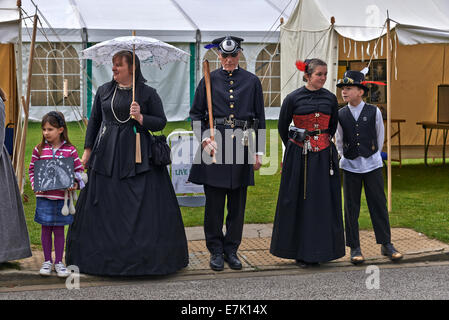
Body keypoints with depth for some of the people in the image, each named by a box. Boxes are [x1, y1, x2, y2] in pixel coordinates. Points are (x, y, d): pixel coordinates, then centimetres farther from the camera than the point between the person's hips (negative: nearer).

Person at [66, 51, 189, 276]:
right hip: (107, 153, 3)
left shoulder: (148, 93, 1)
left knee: (144, 205, -4)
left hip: (137, 154, -3)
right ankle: (105, 256, 16)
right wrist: (87, 151, 10)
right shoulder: (103, 91, 10)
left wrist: (140, 118, -15)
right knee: (104, 206, 4)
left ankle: (146, 257, 6)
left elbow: (161, 122, 2)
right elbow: (94, 121, 14)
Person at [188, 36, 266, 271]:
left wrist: (258, 152, 6)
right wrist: (204, 139, -7)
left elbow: (260, 118, 10)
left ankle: (231, 250, 18)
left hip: (242, 144, 1)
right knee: (214, 202, 1)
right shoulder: (209, 80, 6)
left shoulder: (252, 81, 8)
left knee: (237, 203, 6)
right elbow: (195, 114, 8)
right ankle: (216, 251, 13)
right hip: (215, 144, -1)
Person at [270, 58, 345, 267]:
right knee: (299, 202, 2)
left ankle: (317, 251, 14)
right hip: (299, 157, -3)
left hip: (324, 156, 3)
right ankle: (299, 252, 12)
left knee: (323, 202, 4)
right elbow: (282, 127, 7)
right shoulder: (293, 98, -3)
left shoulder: (330, 98, 5)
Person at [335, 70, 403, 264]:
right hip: (350, 167, 1)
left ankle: (386, 244, 16)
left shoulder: (374, 112, -3)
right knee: (351, 208, 4)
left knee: (378, 205, 4)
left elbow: (380, 137, 9)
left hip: (372, 164, -1)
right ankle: (354, 248, 12)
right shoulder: (340, 115, 0)